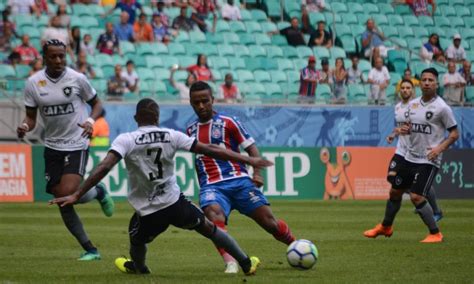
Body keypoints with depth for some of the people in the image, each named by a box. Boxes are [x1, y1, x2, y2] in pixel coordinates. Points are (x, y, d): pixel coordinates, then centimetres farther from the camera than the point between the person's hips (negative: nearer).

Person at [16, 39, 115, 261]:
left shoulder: (77, 79, -7)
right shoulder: (33, 83, -1)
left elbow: (96, 103, 6)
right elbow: (31, 117, 5)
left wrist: (91, 120, -15)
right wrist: (25, 127, -18)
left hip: (76, 145, -4)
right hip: (52, 147, 4)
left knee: (67, 193, -22)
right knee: (62, 203, 0)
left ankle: (98, 192, 12)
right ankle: (90, 250, 12)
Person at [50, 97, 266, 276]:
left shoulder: (125, 140, -8)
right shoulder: (172, 136, -2)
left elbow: (104, 168, -20)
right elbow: (210, 150, -1)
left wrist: (76, 195, -21)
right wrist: (248, 160, 6)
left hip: (147, 213, -2)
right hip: (175, 204, 2)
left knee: (136, 243, 29)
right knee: (208, 227, 23)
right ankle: (246, 263, 32)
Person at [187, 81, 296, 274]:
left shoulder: (227, 123, 3)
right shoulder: (191, 130, 17)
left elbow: (251, 147, 1)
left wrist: (257, 172, -14)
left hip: (238, 181, -2)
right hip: (211, 186, 2)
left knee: (269, 223, -5)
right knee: (214, 218, -33)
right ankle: (230, 263, -43)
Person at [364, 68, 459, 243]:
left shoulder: (442, 108, -11)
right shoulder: (413, 104, 7)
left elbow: (454, 133, -8)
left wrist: (440, 148, -21)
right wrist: (403, 130, -3)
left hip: (428, 161, -7)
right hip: (409, 156, 7)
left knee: (416, 196, -17)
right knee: (395, 191, 15)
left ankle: (435, 234, -3)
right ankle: (386, 227, 38)